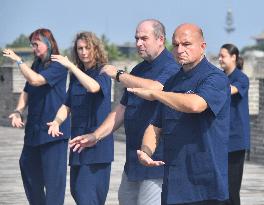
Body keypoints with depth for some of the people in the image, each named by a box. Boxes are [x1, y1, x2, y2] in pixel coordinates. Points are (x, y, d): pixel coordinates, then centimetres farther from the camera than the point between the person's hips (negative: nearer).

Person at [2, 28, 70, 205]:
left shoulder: (58, 66, -10)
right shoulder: (37, 65, 13)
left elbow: (35, 80, -23)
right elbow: (26, 92, 10)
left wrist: (18, 60, -17)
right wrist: (18, 112, -5)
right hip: (34, 127, 9)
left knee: (53, 173, -7)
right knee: (27, 165, 15)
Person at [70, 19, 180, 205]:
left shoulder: (171, 67, -12)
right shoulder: (139, 70, 17)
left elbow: (154, 88, -32)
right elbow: (123, 109, 20)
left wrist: (118, 75, -20)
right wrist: (96, 136, 11)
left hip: (157, 159, -9)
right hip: (134, 155, 9)